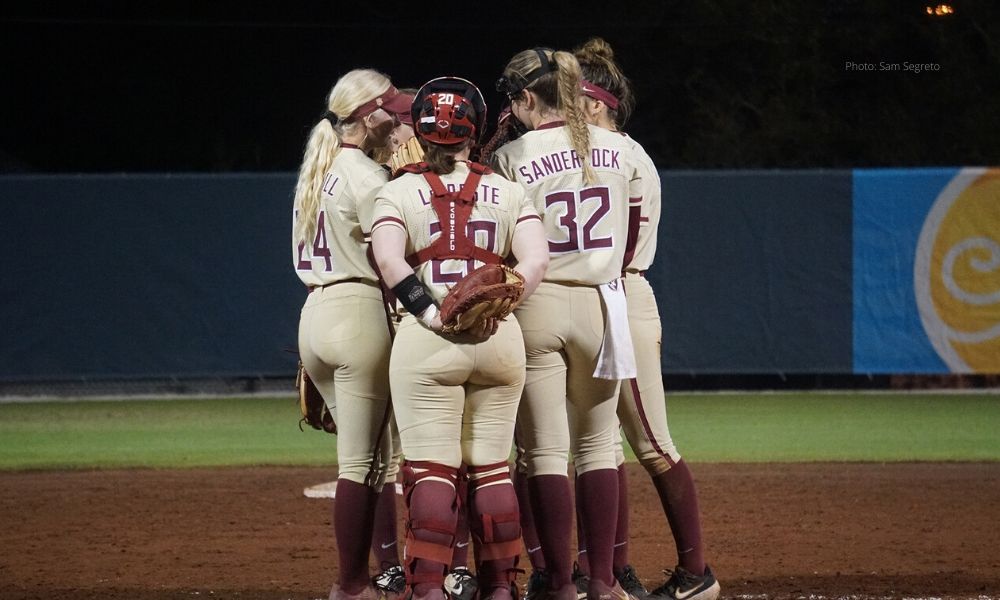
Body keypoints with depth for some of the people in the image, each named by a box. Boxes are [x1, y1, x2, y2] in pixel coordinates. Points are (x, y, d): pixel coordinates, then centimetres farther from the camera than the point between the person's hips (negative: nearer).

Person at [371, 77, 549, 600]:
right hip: (500, 338, 2)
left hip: (425, 341, -2)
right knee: (491, 467, 11)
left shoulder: (399, 192, 4)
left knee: (430, 470, -2)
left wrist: (431, 315, -14)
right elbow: (536, 257, -6)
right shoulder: (506, 192, 10)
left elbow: (389, 259, -12)